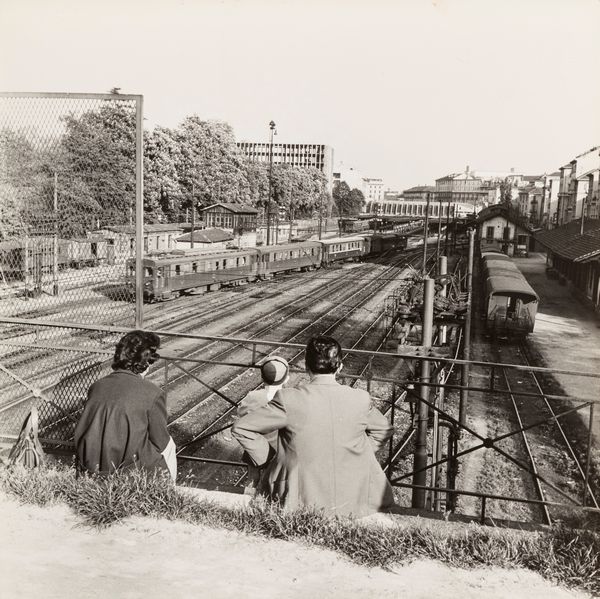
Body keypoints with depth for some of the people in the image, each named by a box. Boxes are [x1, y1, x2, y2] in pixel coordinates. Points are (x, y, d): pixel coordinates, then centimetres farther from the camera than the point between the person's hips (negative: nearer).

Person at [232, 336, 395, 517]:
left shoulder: (288, 400, -16)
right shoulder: (360, 399, -9)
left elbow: (241, 428, -8)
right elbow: (383, 430, 11)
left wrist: (269, 460, 2)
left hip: (301, 502, -1)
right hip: (352, 500, 1)